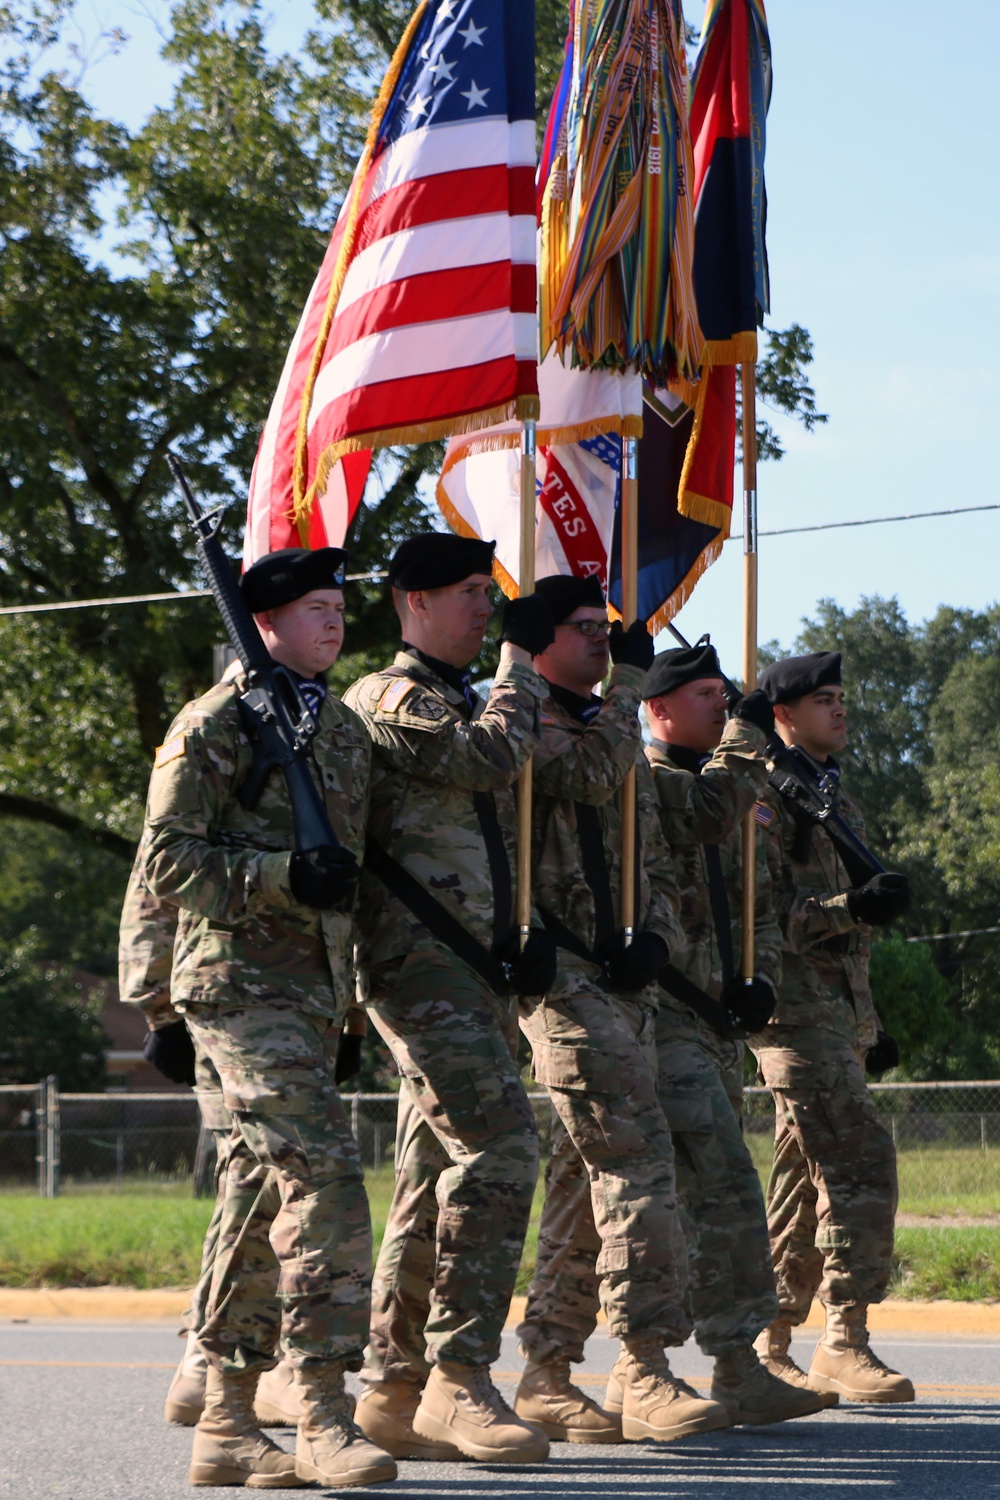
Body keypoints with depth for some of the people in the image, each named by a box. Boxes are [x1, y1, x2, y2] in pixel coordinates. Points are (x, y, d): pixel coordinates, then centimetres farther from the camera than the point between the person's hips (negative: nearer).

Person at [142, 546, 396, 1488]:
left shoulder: (344, 729, 18)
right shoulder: (216, 724, -6)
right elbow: (168, 861, -11)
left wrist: (350, 1007, 22)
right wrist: (283, 878, -23)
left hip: (312, 988, 8)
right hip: (240, 980, -8)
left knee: (265, 1202, 8)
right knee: (325, 1186, -17)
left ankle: (225, 1423, 13)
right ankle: (323, 1417, -16)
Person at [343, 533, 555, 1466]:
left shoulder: (463, 703, 23)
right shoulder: (386, 699, -6)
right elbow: (492, 756, -22)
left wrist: (521, 940, 19)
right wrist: (520, 656, -11)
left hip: (473, 969, 10)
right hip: (420, 965, -10)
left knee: (442, 1172, 8)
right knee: (499, 1147, -20)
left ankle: (393, 1389, 12)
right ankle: (457, 1378, -20)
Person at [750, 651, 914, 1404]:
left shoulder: (835, 796, 22)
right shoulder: (765, 793, -7)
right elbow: (763, 911, -17)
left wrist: (872, 1024, 25)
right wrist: (853, 907, -29)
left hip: (841, 1010, 9)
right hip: (795, 1006, -9)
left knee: (806, 1175, 10)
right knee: (861, 1158, -18)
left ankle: (770, 1342, 16)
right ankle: (846, 1342, -19)